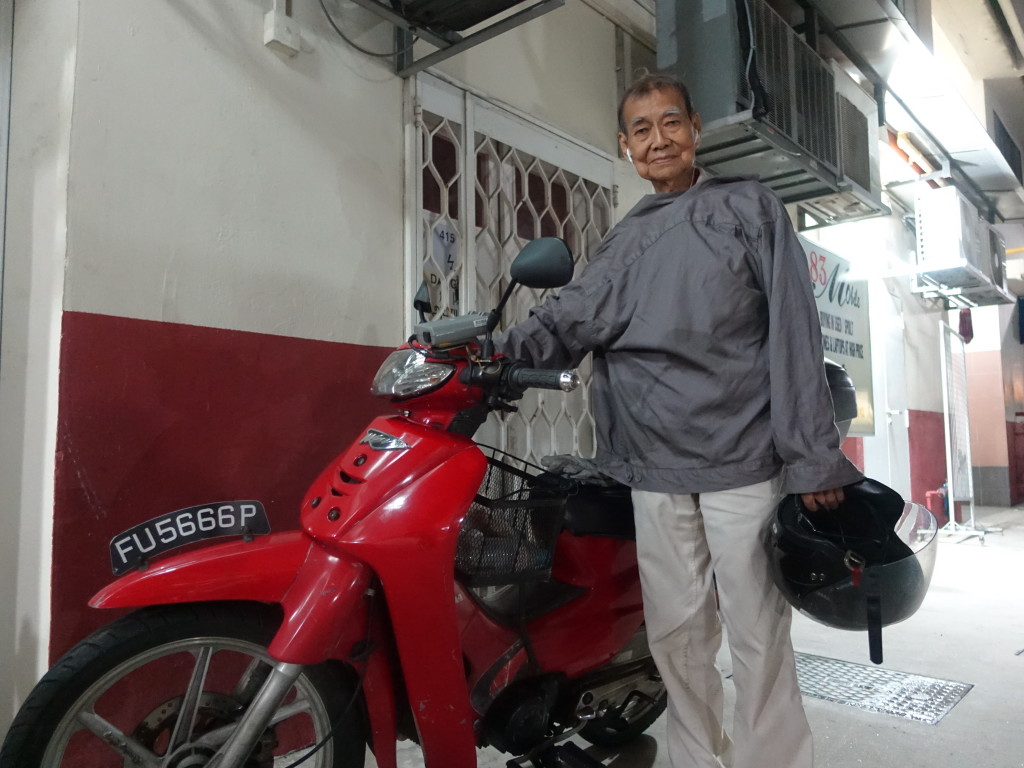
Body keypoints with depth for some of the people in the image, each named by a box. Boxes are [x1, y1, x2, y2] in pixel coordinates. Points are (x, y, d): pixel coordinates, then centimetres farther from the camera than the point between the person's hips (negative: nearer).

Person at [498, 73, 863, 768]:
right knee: (677, 634, 12)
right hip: (655, 469, 4)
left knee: (758, 636, 1)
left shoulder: (748, 207, 5)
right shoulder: (624, 242, 17)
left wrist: (813, 456, -9)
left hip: (743, 460, -3)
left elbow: (794, 332, -3)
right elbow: (567, 320, 5)